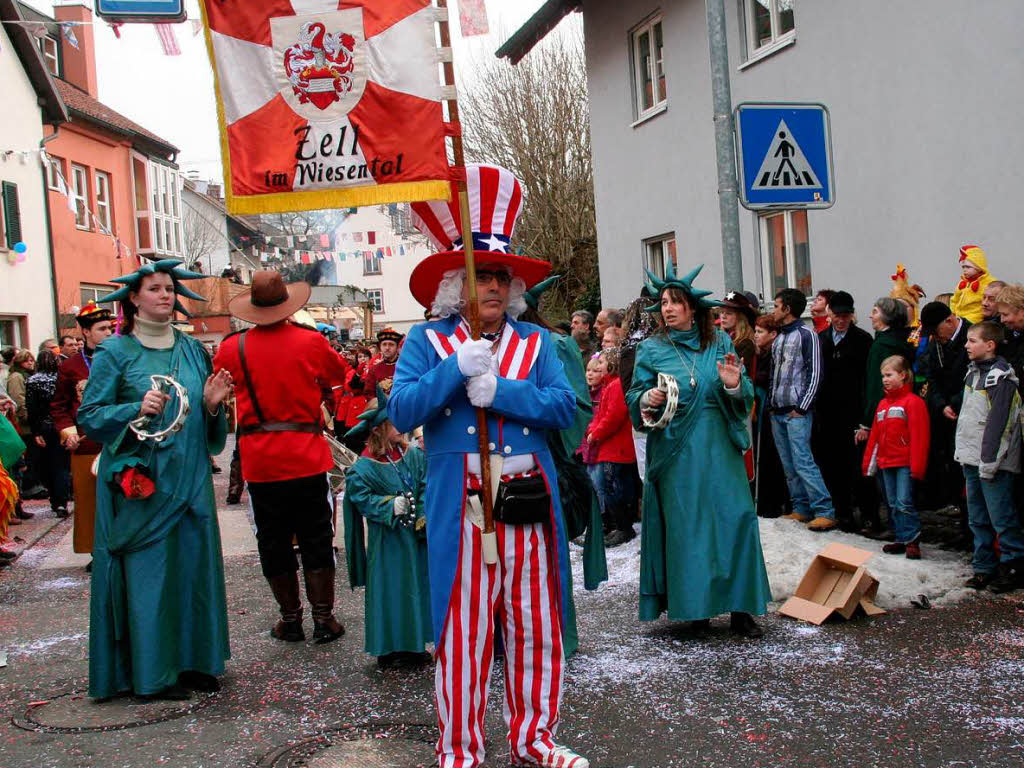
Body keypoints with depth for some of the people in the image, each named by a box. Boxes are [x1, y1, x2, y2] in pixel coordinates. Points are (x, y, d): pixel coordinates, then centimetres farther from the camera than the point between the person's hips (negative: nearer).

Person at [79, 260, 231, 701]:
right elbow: (89, 415, -7)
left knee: (194, 567, 6)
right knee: (147, 572, -2)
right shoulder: (115, 352, -2)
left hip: (190, 479, 5)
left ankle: (194, 660, 18)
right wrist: (138, 410, -22)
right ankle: (150, 672, 9)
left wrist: (212, 404, -5)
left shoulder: (192, 349, 12)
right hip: (140, 482, -4)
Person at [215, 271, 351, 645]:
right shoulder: (311, 341, -4)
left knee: (274, 541, 11)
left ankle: (290, 619, 19)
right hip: (307, 456, 0)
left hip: (260, 460, 0)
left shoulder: (231, 348, -4)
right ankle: (323, 618, 12)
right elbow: (341, 375, 14)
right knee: (316, 539, 8)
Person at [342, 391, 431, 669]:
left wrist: (424, 518, -13)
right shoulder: (364, 468, -10)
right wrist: (390, 505, -21)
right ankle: (388, 648, 14)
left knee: (417, 586, 11)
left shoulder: (414, 456, 2)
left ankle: (413, 644, 24)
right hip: (386, 540, -4)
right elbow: (360, 497, -13)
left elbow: (427, 489, -1)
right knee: (389, 588, 2)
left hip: (417, 537, 4)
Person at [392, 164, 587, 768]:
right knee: (462, 632, 2)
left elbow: (565, 406, -2)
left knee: (537, 627, 11)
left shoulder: (535, 342, 11)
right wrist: (458, 369, -16)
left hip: (527, 500, 3)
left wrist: (498, 390, -14)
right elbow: (402, 412, -7)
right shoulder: (427, 342, 5)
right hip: (460, 503, -3)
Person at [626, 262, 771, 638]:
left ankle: (739, 606, 4)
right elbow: (633, 396, 4)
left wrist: (734, 385, -14)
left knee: (735, 517, -4)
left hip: (718, 448, 1)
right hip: (675, 452, -1)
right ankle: (695, 606, 12)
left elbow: (746, 397, 7)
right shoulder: (651, 349, 5)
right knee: (684, 525, 0)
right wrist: (647, 399, -17)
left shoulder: (720, 343, 7)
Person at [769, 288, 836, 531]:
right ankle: (801, 509, 14)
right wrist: (771, 403, 11)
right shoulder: (778, 339, 18)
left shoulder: (806, 335, -5)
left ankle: (825, 512, -12)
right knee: (789, 465, 8)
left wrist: (802, 407, -13)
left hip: (797, 411, -8)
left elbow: (815, 373, -10)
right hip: (777, 412, 8)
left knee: (803, 461, -14)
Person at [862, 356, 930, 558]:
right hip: (885, 463, 8)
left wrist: (916, 466, -16)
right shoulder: (883, 404, 17)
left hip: (904, 464, -8)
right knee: (892, 504, 10)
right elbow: (875, 435, 20)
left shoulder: (913, 402, -7)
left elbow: (919, 436, -11)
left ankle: (912, 540, -1)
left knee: (904, 503, -10)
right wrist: (868, 464, 17)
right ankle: (901, 539, 17)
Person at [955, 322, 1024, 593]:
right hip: (971, 458, 9)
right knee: (978, 518, 13)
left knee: (1001, 517, -4)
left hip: (992, 461, -9)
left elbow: (998, 422, -18)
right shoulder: (973, 371, 14)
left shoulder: (1000, 376, -14)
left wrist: (989, 461, -20)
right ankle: (984, 568, 21)